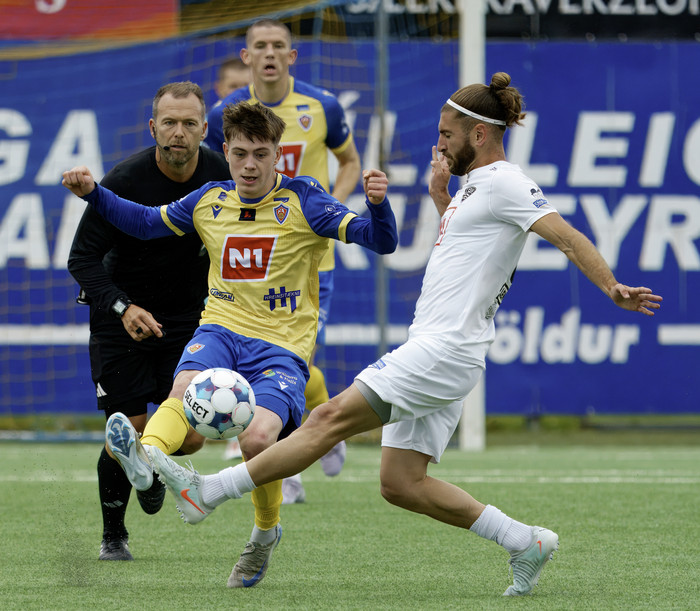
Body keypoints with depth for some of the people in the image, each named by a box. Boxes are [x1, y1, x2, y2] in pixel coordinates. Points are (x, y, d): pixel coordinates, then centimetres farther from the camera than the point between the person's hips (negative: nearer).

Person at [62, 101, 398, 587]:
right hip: (222, 328, 3)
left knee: (259, 437, -26)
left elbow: (381, 242, -8)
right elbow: (147, 223, 27)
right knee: (187, 387, -31)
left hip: (282, 346, -3)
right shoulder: (210, 201, 11)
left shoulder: (302, 199, -2)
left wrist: (378, 203, -30)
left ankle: (266, 532, 2)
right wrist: (94, 193, 13)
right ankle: (145, 455, -63)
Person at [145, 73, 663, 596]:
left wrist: (612, 288, -27)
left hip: (443, 351, -11)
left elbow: (566, 235, -17)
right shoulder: (478, 182, 21)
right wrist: (441, 197, 24)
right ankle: (526, 542, 9)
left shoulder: (504, 182, -8)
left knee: (331, 419, -11)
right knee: (401, 484, 5)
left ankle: (209, 492, -12)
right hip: (433, 351, 11)